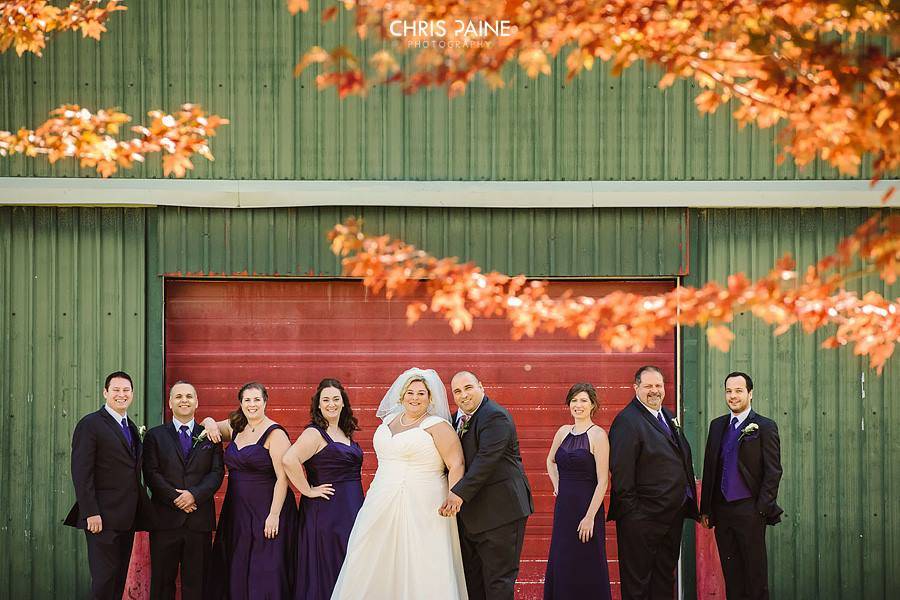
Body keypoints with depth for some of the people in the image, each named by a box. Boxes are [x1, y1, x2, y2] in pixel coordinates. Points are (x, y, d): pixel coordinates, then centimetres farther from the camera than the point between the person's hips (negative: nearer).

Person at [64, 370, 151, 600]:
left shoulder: (131, 427, 17)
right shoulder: (90, 425, -8)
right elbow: (81, 473, -13)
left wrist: (141, 509, 12)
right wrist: (91, 513, -19)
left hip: (127, 518, 8)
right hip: (103, 518, -8)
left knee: (120, 578, 10)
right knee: (104, 579, -7)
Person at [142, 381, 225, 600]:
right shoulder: (155, 436, 8)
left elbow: (217, 472, 2)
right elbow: (151, 474, -2)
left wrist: (194, 494, -14)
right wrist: (175, 498, -13)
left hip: (199, 519, 1)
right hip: (166, 518, -1)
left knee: (196, 582, 3)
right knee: (162, 581, 2)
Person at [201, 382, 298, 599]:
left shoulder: (275, 434, -11)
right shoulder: (236, 428, 10)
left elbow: (282, 477, -16)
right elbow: (208, 424, 27)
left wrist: (274, 515, -21)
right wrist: (210, 423, 2)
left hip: (266, 512, -7)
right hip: (236, 512, 7)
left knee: (265, 574, -5)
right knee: (236, 572, 10)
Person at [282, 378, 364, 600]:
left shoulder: (345, 432, 13)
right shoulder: (315, 434, -11)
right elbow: (289, 460, -26)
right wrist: (308, 491, -19)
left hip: (352, 508, 8)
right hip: (327, 511, -8)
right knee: (327, 569, -4)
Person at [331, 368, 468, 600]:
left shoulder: (437, 426, -7)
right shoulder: (389, 419, 14)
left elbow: (456, 465, -13)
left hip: (421, 510, -7)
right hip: (383, 508, 7)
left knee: (422, 572, -8)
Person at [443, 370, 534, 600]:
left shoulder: (495, 417, -15)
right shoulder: (459, 419, 13)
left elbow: (486, 460, -24)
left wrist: (460, 493, -30)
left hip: (500, 510, -9)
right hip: (470, 513, 9)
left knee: (498, 580, -5)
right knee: (471, 579, 14)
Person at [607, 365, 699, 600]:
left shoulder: (668, 416, 13)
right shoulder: (627, 421, -15)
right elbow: (621, 471, -19)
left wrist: (688, 504, 15)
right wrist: (630, 510, -20)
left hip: (673, 515, 9)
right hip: (643, 517, -9)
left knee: (665, 578, 16)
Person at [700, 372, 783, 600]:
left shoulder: (765, 427, -4)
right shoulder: (717, 425, 11)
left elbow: (773, 471, -7)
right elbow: (709, 468, 14)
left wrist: (761, 509, -12)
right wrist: (706, 508, 11)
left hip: (749, 511, -5)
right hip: (721, 510, 5)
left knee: (755, 573, 0)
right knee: (730, 573, 9)